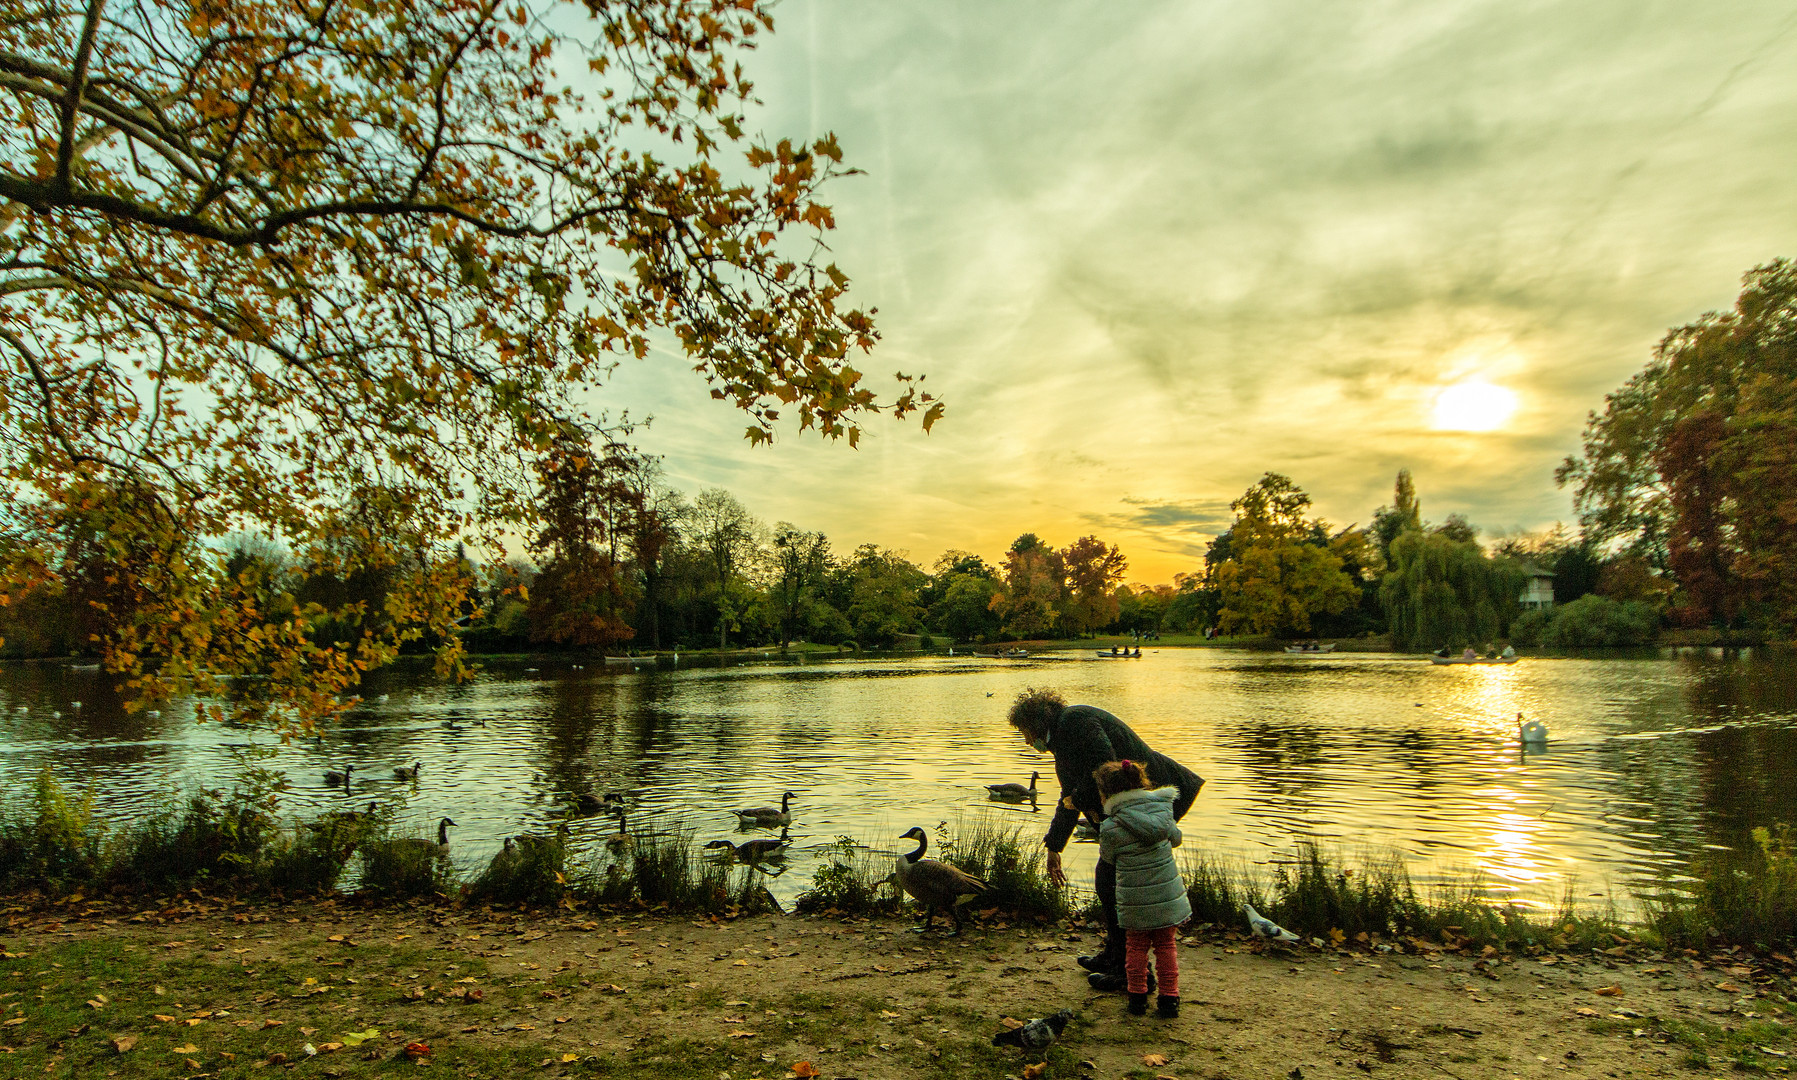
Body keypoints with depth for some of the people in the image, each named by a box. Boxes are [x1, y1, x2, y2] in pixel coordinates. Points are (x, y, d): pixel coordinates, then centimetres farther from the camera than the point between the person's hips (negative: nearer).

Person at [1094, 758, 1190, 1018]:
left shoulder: (1110, 829, -18)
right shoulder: (1162, 810, -7)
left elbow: (1107, 857, 0)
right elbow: (1175, 838, 11)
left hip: (1135, 903, -3)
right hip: (1168, 896, 3)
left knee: (1136, 947, 17)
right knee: (1166, 945, 17)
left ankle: (1137, 997, 24)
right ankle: (1169, 998, 21)